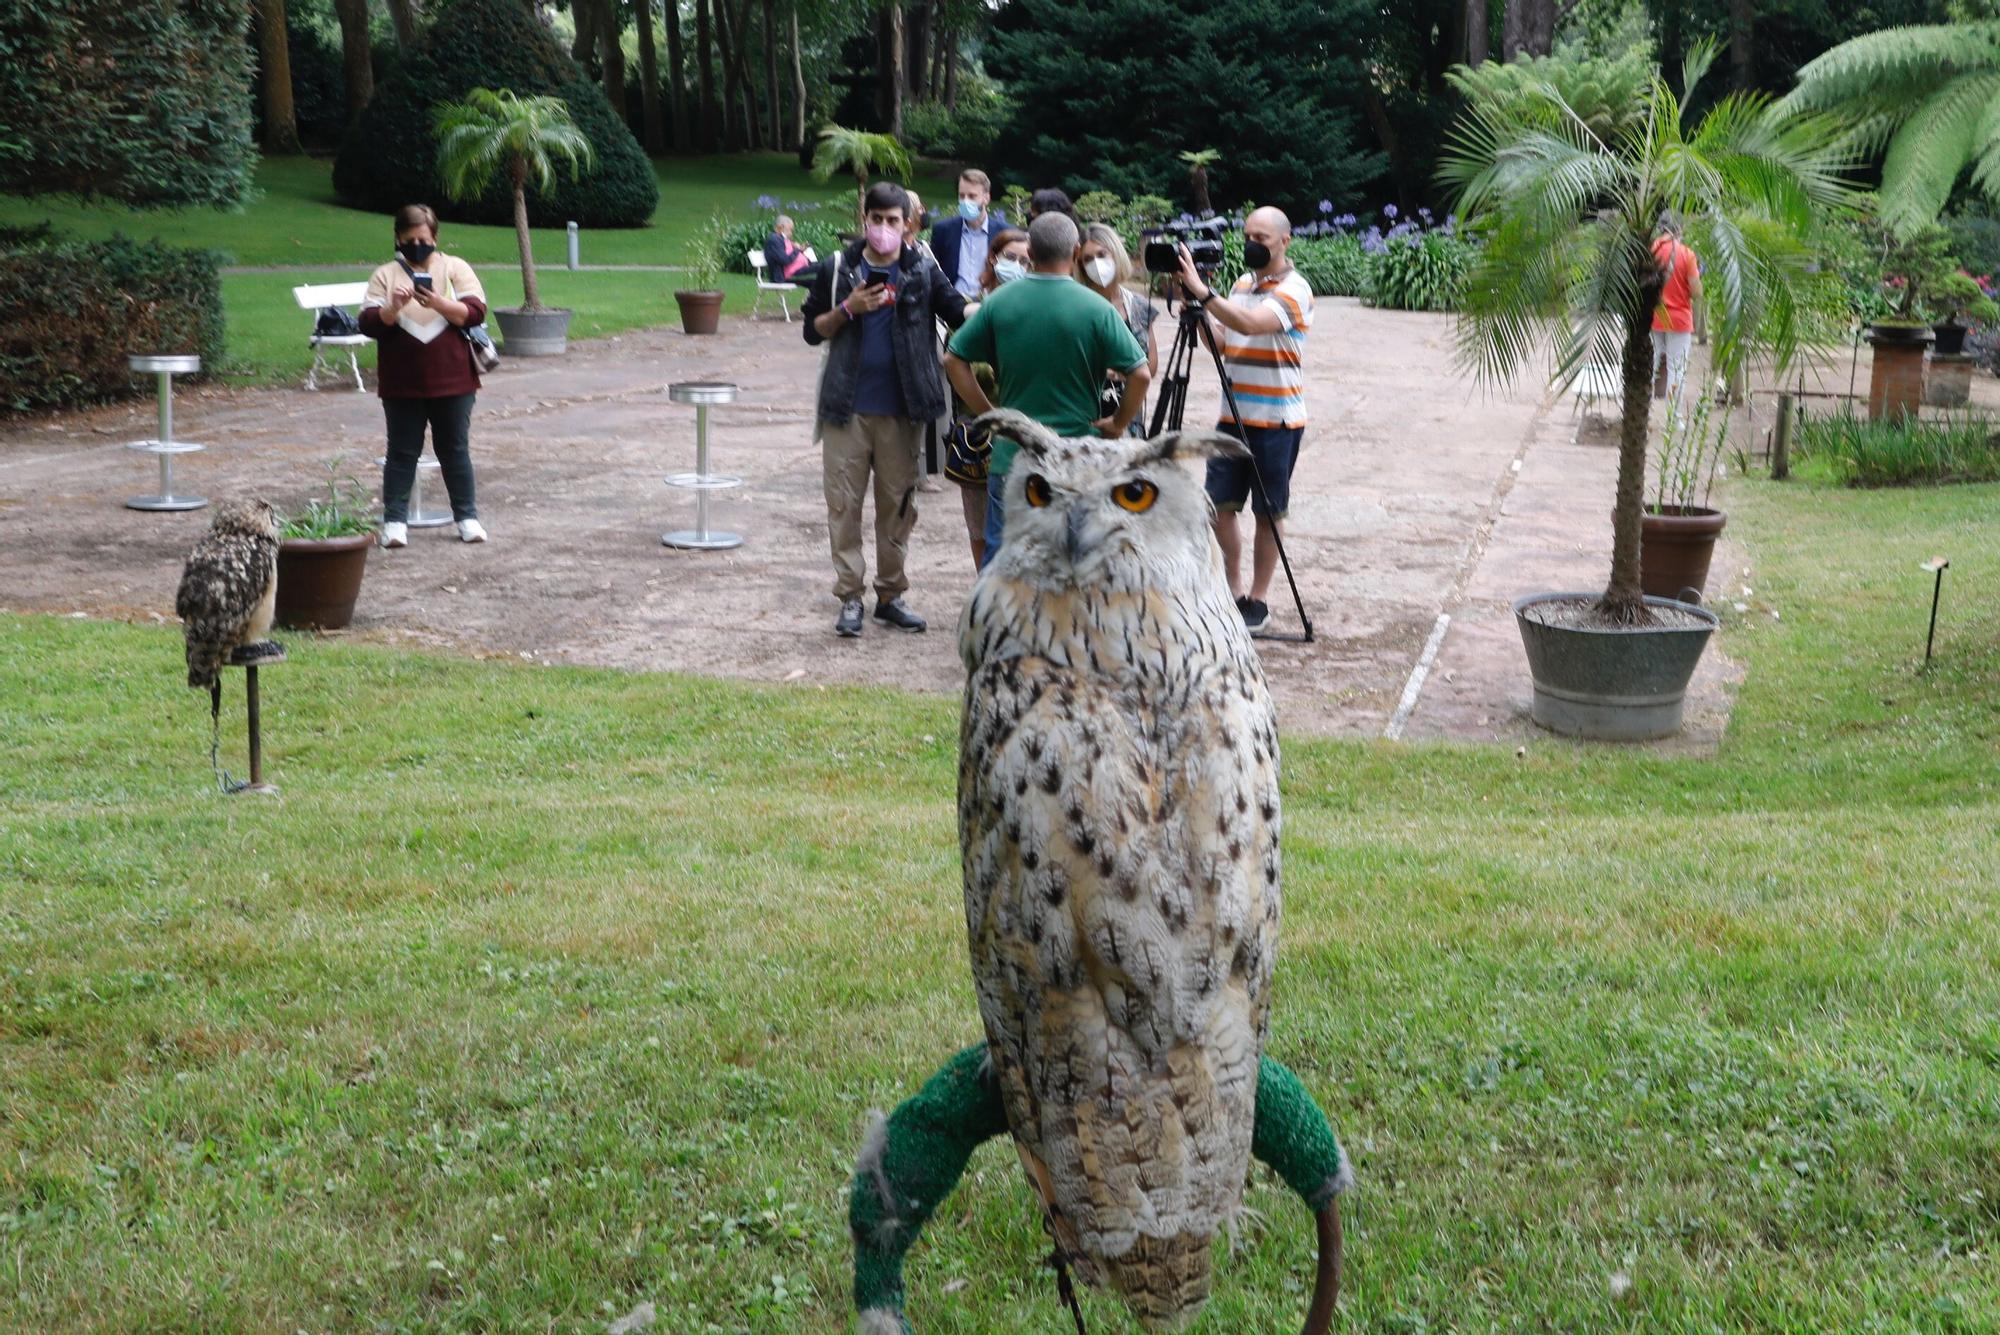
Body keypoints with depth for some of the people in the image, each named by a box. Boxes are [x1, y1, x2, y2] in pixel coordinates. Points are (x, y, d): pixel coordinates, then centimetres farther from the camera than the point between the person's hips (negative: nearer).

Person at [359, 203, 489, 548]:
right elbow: (369, 324, -2)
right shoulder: (385, 275, 4)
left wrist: (438, 303, -20)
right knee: (402, 452, 4)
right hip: (402, 384, 0)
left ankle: (467, 516, 14)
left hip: (452, 380, 0)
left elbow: (475, 312, -6)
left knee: (455, 450, 8)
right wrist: (393, 308, -20)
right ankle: (394, 520, 7)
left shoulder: (455, 268, 4)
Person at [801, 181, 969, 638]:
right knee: (844, 502, 1)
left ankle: (891, 594, 18)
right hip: (847, 409, 0)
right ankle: (849, 596, 9)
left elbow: (960, 312, -6)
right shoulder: (838, 269, 3)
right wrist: (849, 309, -9)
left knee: (898, 504, 8)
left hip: (901, 410, 0)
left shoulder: (922, 270, 3)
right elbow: (813, 331, 7)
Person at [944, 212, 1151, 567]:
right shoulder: (1096, 309, -10)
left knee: (999, 560, 11)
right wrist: (1117, 424, 0)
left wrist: (989, 414, 7)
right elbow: (1140, 374, -13)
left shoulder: (999, 302, -2)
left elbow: (953, 360, 2)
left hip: (1010, 455, 2)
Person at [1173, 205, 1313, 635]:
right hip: (1233, 415, 7)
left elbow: (1250, 324, -29)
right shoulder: (1242, 284, 13)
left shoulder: (1293, 290, -12)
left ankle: (1257, 601, 12)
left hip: (1276, 419, -7)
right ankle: (1234, 590, 18)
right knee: (1219, 504, 5)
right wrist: (1197, 308, -3)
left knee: (1268, 513, 3)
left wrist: (1202, 291, -32)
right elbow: (1221, 342, 11)